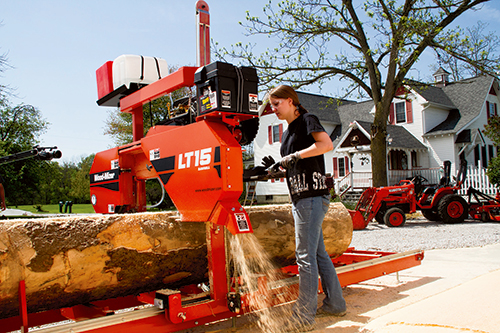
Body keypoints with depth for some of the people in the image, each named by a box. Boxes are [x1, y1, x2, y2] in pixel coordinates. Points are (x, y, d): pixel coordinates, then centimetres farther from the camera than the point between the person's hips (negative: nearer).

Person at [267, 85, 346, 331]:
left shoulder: (307, 120, -3)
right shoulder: (287, 133, 21)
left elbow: (327, 144, -18)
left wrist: (296, 155, -18)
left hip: (312, 195, -9)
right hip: (301, 198, 10)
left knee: (305, 255, -9)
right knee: (318, 253, 14)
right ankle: (335, 304, 25)